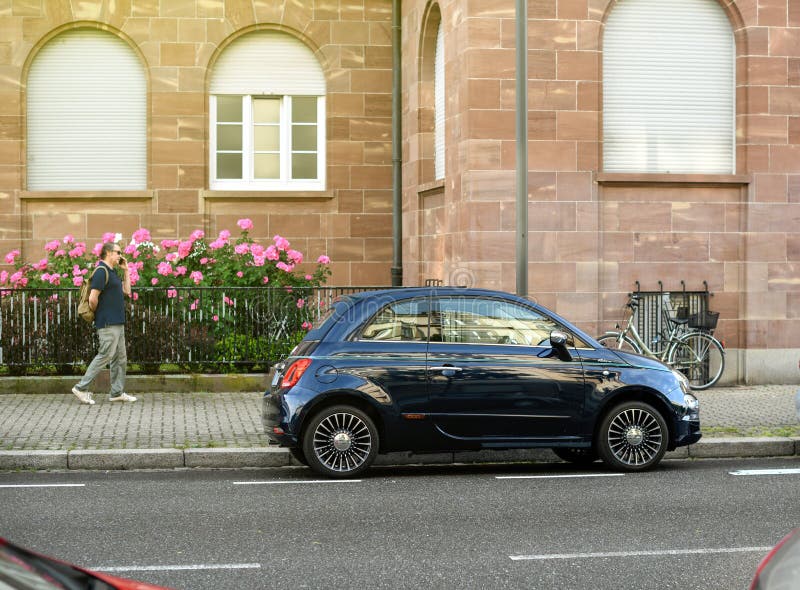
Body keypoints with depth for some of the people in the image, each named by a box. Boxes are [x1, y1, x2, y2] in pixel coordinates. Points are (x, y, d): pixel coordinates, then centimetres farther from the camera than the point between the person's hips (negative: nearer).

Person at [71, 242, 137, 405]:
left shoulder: (112, 272, 17)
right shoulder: (101, 271, -15)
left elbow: (126, 291, 22)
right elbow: (93, 298, -21)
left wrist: (126, 270, 16)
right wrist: (96, 314, -4)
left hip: (117, 323, 10)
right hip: (108, 324, -10)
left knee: (120, 358, 10)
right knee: (105, 355, -9)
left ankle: (117, 392, 15)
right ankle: (81, 388, -5)